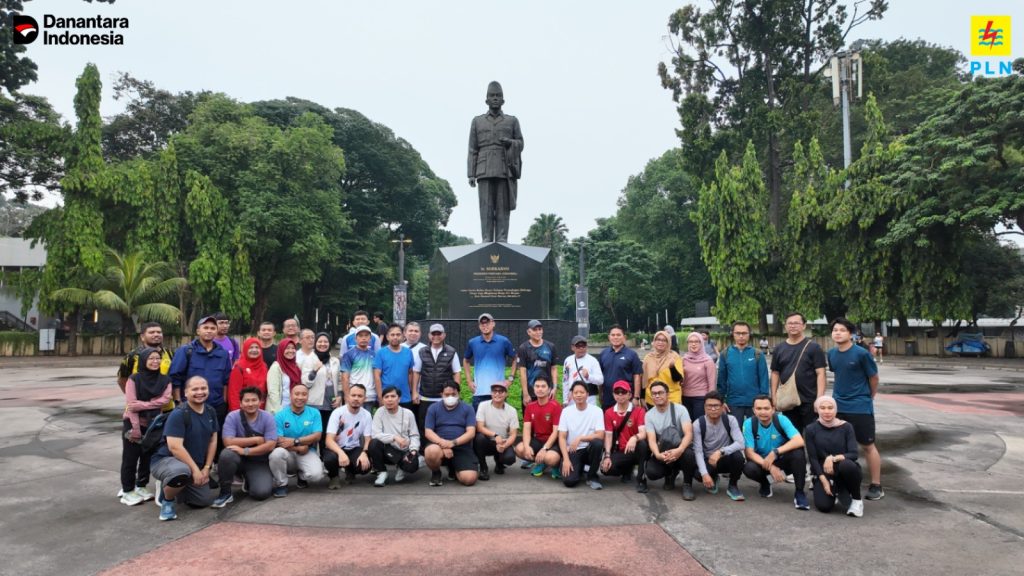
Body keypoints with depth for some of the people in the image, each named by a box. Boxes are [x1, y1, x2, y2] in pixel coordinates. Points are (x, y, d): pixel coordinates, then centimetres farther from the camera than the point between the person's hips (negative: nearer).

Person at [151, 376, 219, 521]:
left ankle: (171, 487, 27)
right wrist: (195, 469, -25)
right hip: (165, 460, -7)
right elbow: (175, 447, -26)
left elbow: (213, 441, 7)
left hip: (195, 466, 7)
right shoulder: (178, 414, -20)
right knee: (182, 471, -41)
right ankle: (167, 499, -8)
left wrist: (206, 468, -2)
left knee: (206, 500, 4)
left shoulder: (211, 412, 2)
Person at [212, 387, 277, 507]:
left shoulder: (268, 417, -10)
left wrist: (246, 451, -27)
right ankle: (225, 493, -13)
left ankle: (249, 482, 15)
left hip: (259, 462, 0)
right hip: (238, 459, 0)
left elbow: (270, 445, -18)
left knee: (261, 493, -23)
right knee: (226, 454, -34)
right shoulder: (232, 416, -11)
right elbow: (228, 442, -22)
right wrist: (256, 439, -19)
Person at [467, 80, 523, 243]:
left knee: (503, 207, -3)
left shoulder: (512, 121, 14)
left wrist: (510, 142, -8)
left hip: (505, 170, 0)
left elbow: (520, 144, 15)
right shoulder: (477, 121, 15)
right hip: (485, 171, 0)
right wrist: (471, 174, 1)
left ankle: (502, 242, -4)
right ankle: (486, 241, -5)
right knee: (486, 207, -5)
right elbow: (472, 150, 10)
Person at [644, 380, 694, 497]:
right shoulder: (649, 415, -3)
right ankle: (671, 472, 9)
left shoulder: (680, 409, -10)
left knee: (689, 454, -39)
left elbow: (689, 433, -22)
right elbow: (652, 439, -14)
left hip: (682, 448, -2)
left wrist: (679, 450, -42)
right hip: (663, 451, 2)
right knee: (651, 473, -27)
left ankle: (687, 484, -9)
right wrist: (657, 454, -37)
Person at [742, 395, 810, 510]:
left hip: (782, 460, 0)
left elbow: (799, 441, -31)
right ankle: (765, 483, 4)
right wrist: (770, 467, -32)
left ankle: (799, 492, -14)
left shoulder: (781, 419, -18)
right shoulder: (749, 424, -16)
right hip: (761, 461, 1)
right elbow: (749, 452, -19)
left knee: (798, 453, -31)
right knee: (748, 468, -32)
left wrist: (775, 452, -38)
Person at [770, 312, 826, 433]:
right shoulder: (779, 348, 9)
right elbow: (775, 373, 12)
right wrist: (774, 396, 5)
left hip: (809, 401, -3)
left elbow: (820, 373, -7)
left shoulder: (813, 347, -2)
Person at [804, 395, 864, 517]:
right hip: (823, 472, 1)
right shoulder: (811, 429, -3)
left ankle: (857, 500, -9)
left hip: (844, 471, -1)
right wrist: (824, 480, -15)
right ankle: (835, 492, 16)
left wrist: (833, 458, -29)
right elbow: (813, 458, -5)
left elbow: (853, 454, -12)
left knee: (846, 464, -36)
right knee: (823, 506, -23)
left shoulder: (846, 427, -4)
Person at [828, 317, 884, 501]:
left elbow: (874, 377, -3)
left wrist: (869, 397, 8)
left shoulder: (861, 353, -14)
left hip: (860, 408, -5)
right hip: (838, 407, 5)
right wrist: (840, 394, 15)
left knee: (868, 446, 3)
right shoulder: (832, 354, 2)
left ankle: (876, 486, 13)